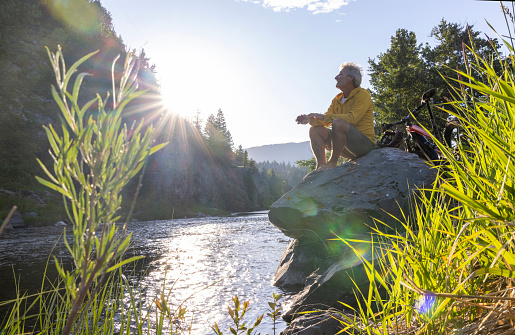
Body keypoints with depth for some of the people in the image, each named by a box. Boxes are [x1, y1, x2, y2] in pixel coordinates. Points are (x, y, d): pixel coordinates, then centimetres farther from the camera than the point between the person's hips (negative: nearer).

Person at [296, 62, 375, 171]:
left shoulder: (362, 95, -8)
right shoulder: (337, 99, 14)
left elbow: (352, 118, -24)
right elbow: (325, 121, 7)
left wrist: (324, 117, -26)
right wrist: (310, 119, -14)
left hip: (364, 143, -7)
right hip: (347, 148, 7)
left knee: (338, 122, -32)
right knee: (315, 130, -4)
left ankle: (332, 163, -21)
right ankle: (321, 166, -12)